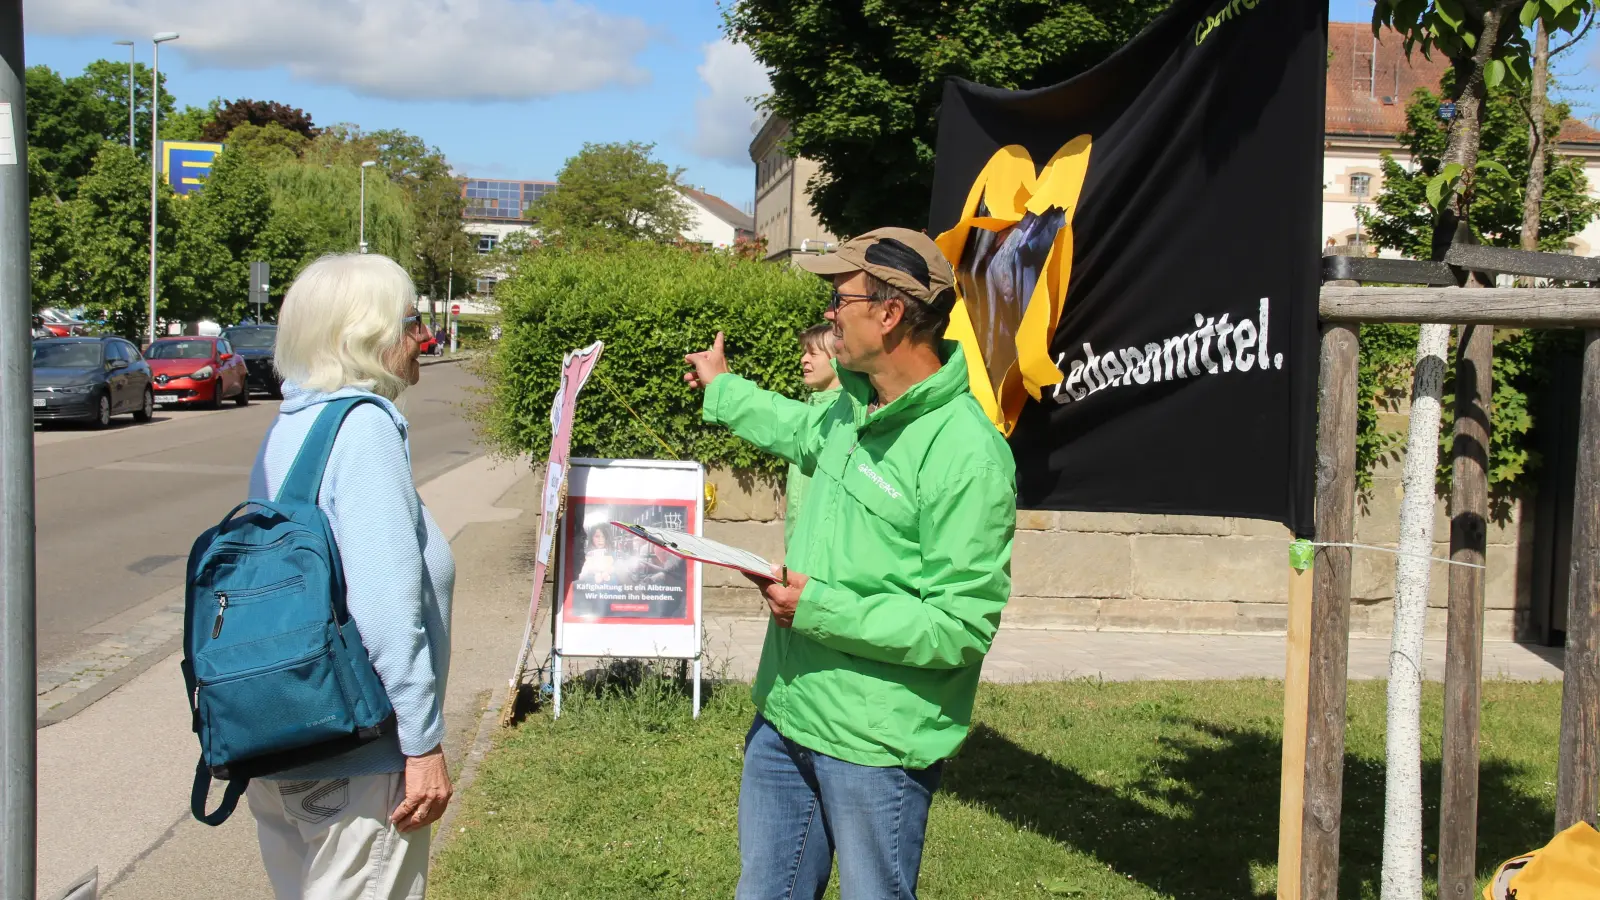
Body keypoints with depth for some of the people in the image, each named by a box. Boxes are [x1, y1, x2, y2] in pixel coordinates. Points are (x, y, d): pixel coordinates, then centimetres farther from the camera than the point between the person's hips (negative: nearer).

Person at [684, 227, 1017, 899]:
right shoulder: (853, 408, 4)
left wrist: (820, 609, -24)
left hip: (875, 744, -8)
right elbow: (802, 430, 31)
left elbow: (962, 628, -24)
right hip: (785, 716, 8)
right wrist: (724, 389, 44)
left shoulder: (967, 453, -23)